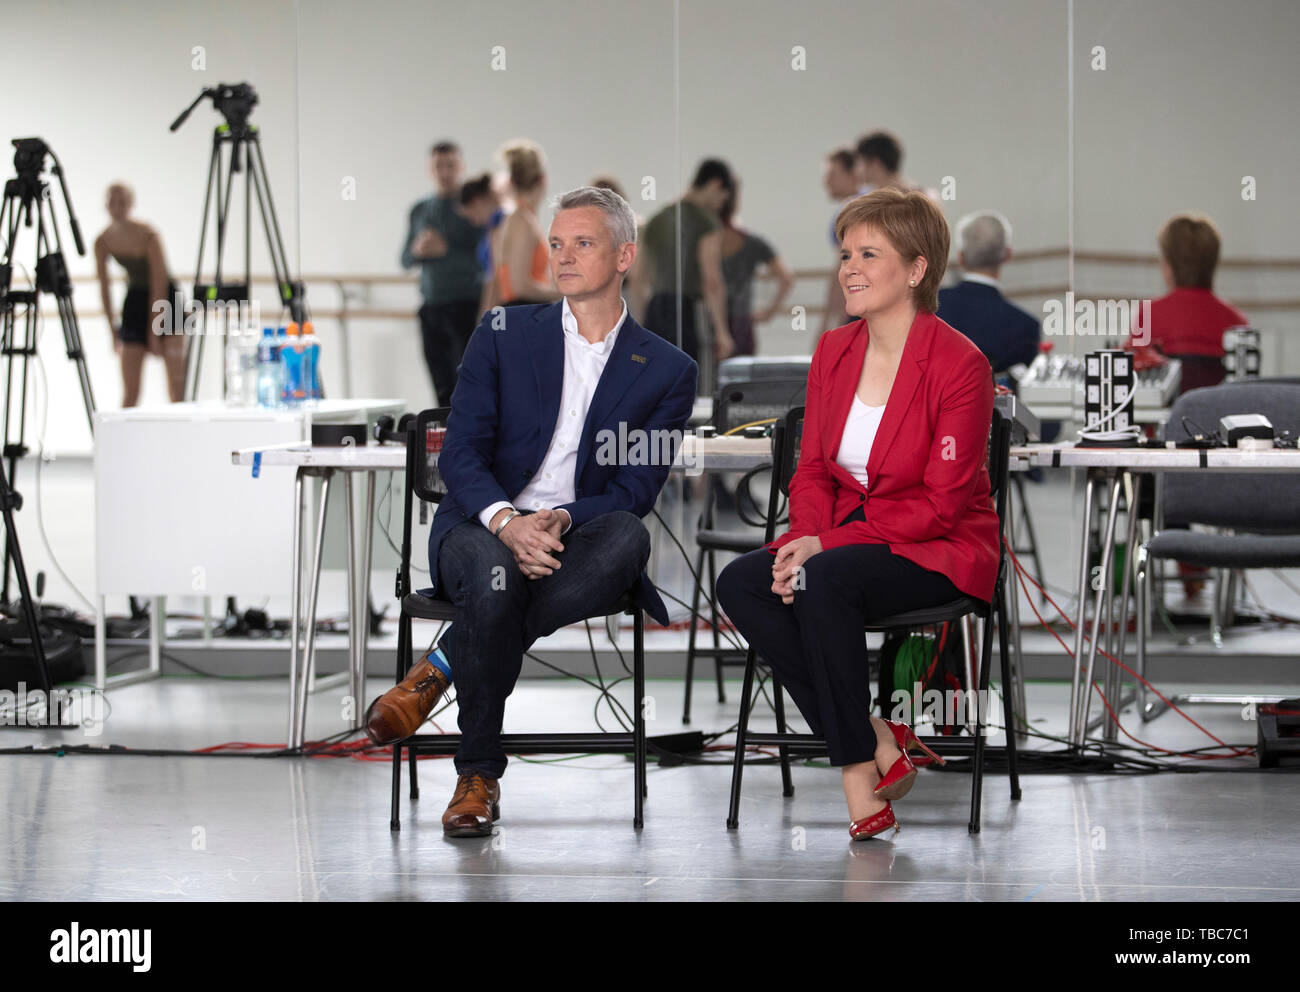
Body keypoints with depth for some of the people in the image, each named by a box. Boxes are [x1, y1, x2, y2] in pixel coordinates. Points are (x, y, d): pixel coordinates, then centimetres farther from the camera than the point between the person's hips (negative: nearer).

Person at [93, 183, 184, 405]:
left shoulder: (148, 237, -22)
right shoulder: (102, 242, -9)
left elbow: (159, 287, -19)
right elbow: (104, 287, 1)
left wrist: (154, 333, -17)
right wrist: (113, 330, 1)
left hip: (165, 297, -4)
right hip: (135, 301, 4)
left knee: (176, 377, -15)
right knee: (130, 388, -2)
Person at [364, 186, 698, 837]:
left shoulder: (668, 371, 8)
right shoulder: (504, 335, 9)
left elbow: (636, 491, 0)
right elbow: (460, 454, 0)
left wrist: (561, 521, -21)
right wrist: (505, 521, -22)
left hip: (577, 540, 1)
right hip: (481, 528, -1)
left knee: (628, 537, -36)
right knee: (496, 574, -38)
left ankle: (441, 667, -27)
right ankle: (478, 773, -20)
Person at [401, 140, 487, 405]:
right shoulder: (420, 211, 15)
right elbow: (405, 261, 18)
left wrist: (446, 251, -16)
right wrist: (417, 250, -4)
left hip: (467, 306, -5)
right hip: (432, 308, 5)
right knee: (443, 390, 3)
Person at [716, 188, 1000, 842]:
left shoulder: (960, 365, -14)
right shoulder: (833, 352, 7)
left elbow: (941, 504, -16)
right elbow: (813, 469, 10)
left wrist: (824, 547, -21)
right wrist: (804, 539, -13)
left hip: (941, 550, -7)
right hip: (847, 537, 7)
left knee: (825, 584, -35)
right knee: (739, 583, -21)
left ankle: (859, 772, -22)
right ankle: (877, 741, -19)